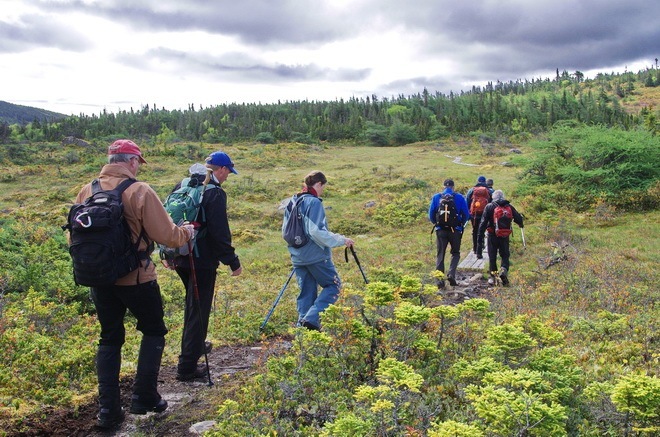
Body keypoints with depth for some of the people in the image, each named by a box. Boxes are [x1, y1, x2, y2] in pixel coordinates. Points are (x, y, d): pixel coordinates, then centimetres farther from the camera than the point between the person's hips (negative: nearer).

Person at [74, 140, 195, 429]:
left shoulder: (87, 191, 1)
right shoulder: (139, 191, -14)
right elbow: (166, 236, -13)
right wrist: (186, 232, 7)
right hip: (136, 278, -4)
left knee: (109, 338, 16)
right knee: (153, 331, 16)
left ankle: (108, 409, 15)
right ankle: (144, 397, 15)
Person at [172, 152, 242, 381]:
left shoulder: (181, 187, 9)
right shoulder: (214, 193, -16)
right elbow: (220, 232, -20)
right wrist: (233, 261, -13)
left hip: (180, 258, 8)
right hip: (202, 261, -8)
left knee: (192, 304, 26)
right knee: (199, 310, 1)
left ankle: (195, 345, 44)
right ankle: (187, 366, 4)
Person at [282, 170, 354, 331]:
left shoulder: (291, 202, 10)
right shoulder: (314, 202, -14)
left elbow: (285, 230, 16)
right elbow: (316, 231, -22)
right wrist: (341, 240, -16)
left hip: (297, 257, 8)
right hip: (316, 256, -8)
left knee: (306, 291, 14)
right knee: (333, 285, 5)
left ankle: (302, 323, 13)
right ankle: (312, 318, -8)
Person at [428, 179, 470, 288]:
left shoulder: (436, 197, 1)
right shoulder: (459, 197, -2)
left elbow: (431, 214, 1)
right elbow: (466, 214, -2)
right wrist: (461, 224, 15)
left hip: (441, 230, 1)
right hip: (455, 230, -1)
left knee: (440, 254, 8)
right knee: (455, 253, 15)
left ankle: (440, 280, 2)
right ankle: (451, 274, -6)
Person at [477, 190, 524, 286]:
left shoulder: (489, 207, -3)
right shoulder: (509, 206, 3)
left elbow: (483, 222, -8)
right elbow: (518, 218, 9)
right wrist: (521, 225, 31)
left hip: (492, 235, -1)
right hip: (505, 235, 1)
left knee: (492, 256, 7)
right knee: (505, 255, 12)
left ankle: (492, 276, 5)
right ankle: (504, 269, -14)